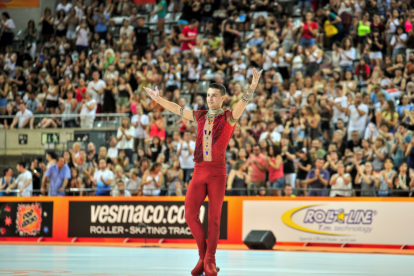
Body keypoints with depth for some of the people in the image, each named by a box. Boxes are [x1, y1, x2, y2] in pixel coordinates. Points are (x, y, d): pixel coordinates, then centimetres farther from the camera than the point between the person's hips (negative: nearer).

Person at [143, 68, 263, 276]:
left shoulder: (229, 117, 1)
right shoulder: (200, 116, 13)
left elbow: (244, 102, -15)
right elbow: (177, 109, 26)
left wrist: (253, 86, -32)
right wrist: (157, 99, 34)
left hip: (217, 172, -4)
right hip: (199, 172, 4)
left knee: (214, 217, -2)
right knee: (190, 215, -2)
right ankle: (203, 256, 12)